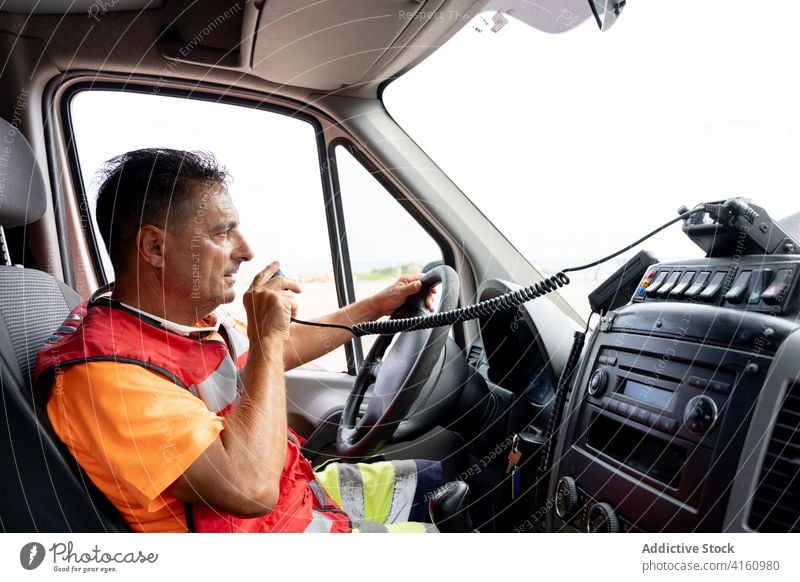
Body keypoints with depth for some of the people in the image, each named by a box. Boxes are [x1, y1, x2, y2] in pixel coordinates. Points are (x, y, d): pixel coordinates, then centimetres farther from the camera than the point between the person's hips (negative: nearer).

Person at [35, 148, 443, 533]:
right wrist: (266, 338, -27)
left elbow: (280, 352, 17)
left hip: (307, 493, 8)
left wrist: (377, 305, 19)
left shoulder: (197, 317, -3)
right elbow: (251, 489, -35)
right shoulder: (103, 371, -28)